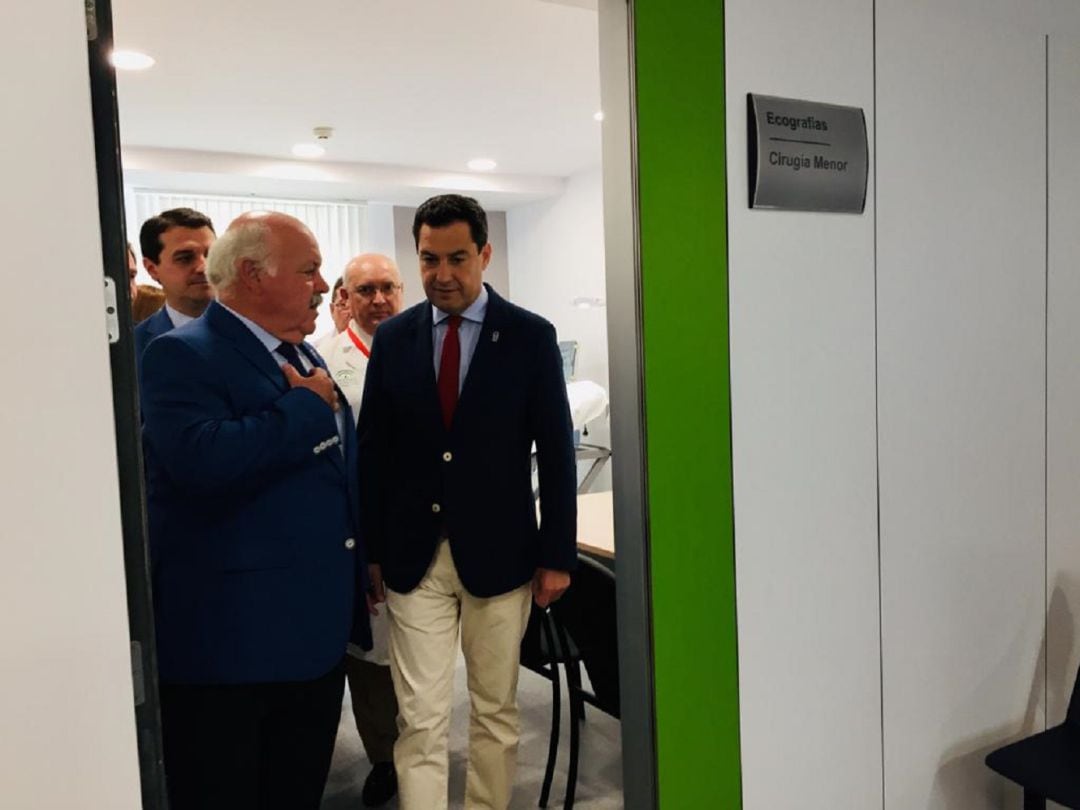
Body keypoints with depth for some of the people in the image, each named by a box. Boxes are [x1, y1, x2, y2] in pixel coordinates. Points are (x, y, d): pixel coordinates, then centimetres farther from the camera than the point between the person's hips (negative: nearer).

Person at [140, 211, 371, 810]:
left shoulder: (303, 355, 14)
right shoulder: (181, 356, -12)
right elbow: (202, 458, -32)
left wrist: (359, 579, 20)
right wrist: (307, 407, -19)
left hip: (319, 631, 8)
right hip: (229, 641, -7)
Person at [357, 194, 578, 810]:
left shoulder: (531, 336, -3)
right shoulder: (393, 337, 3)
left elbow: (556, 453, -2)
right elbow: (374, 450, 5)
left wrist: (557, 555, -4)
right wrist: (372, 549, 3)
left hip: (499, 555, -1)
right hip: (414, 558, 1)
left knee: (496, 711, 14)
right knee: (421, 720, 3)